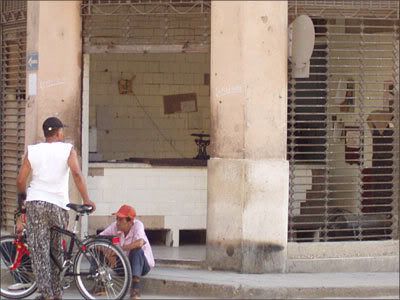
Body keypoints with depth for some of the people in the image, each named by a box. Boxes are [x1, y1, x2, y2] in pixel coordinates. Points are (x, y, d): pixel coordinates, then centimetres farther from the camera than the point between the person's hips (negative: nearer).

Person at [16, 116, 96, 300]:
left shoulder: (32, 151, 6)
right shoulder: (67, 149, 1)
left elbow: (20, 180, 6)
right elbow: (77, 174, -12)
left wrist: (22, 196, 25)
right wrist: (86, 200, -8)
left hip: (35, 203, 0)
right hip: (58, 204, 0)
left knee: (39, 251, -2)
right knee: (56, 251, 14)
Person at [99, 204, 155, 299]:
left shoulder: (137, 225, -23)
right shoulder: (115, 226, -12)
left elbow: (140, 242, -42)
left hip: (143, 264, -4)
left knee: (137, 250, -36)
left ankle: (136, 287, -38)